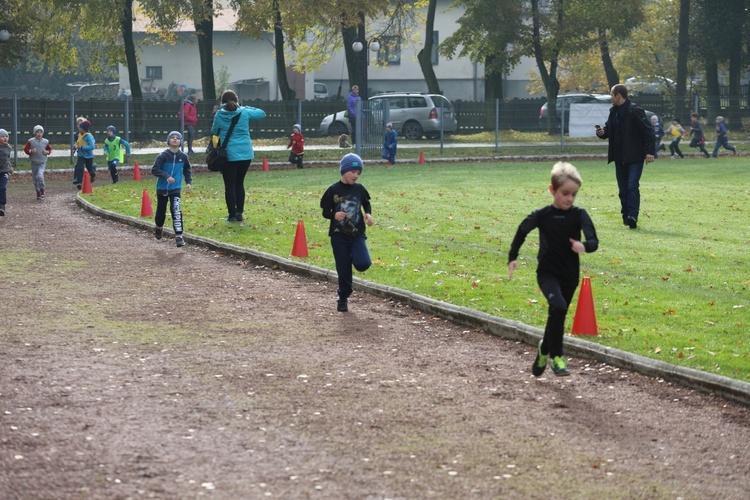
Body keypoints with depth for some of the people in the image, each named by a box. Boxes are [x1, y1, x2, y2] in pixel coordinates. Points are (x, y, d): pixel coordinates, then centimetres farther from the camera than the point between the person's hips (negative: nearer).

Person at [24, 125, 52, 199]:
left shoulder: (45, 142, 1)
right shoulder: (31, 141, -3)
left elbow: (49, 149, 14)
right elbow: (26, 149, -1)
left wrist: (47, 152, -7)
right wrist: (31, 151, -20)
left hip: (42, 162, -1)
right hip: (34, 163, 1)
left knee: (40, 175, -23)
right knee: (35, 179, 7)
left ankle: (42, 190, -5)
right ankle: (38, 193, 21)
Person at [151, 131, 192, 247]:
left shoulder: (183, 157, -3)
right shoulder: (163, 156, -12)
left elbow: (187, 170, 15)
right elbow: (154, 169, -17)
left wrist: (189, 182, 5)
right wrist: (166, 176, -29)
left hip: (176, 189, 0)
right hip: (162, 188, 0)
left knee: (176, 210, -16)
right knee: (161, 211, 14)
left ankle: (179, 236, -16)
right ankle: (159, 227, 45)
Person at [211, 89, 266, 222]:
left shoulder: (219, 115, -6)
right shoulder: (244, 113, -2)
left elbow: (214, 131, 9)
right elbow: (262, 113, 13)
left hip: (229, 155, -3)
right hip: (245, 154, 3)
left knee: (230, 186, 3)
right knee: (239, 183, 16)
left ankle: (232, 215, 2)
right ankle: (239, 213, 17)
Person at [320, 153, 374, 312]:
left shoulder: (359, 189, 2)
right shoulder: (333, 190, -5)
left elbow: (367, 203, 18)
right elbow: (325, 211, -2)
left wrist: (368, 214, -2)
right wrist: (334, 215, -22)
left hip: (357, 234, 1)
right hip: (339, 235, -1)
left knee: (363, 264, -19)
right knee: (343, 269, 3)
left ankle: (353, 257, 17)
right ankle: (343, 298, 20)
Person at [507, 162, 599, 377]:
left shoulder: (579, 215, -6)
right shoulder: (542, 215, -6)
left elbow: (594, 241, -13)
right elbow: (522, 231, 12)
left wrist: (584, 246, -35)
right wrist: (512, 257, 8)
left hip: (570, 276, 3)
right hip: (547, 272, -2)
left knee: (557, 315, 14)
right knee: (558, 306, -27)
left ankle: (544, 351, 43)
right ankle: (556, 356, -15)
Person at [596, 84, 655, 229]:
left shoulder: (634, 111, -13)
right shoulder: (614, 111, 11)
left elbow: (648, 131, -15)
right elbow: (609, 129, 23)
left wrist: (650, 151, -20)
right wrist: (602, 132, -1)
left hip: (634, 157, -8)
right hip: (620, 158, 8)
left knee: (632, 186, -15)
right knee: (623, 189, 10)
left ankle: (632, 216, -20)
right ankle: (626, 216, 17)